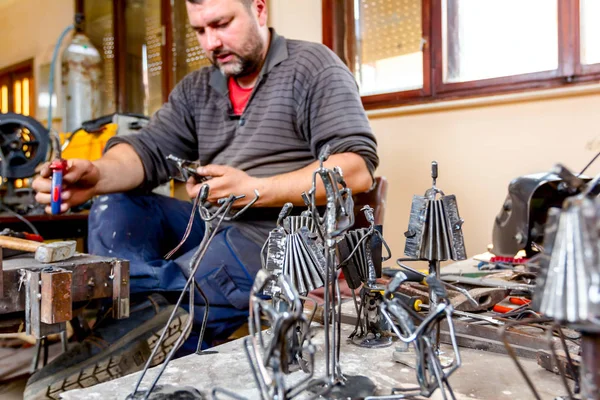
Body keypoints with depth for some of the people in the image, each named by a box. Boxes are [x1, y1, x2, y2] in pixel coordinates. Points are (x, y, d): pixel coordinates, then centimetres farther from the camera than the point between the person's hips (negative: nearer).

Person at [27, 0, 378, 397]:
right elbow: (150, 149, 3)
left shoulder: (314, 66, -3)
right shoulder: (196, 88, 15)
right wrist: (97, 175, -20)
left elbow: (359, 168, -14)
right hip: (213, 226, 7)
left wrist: (255, 190, -22)